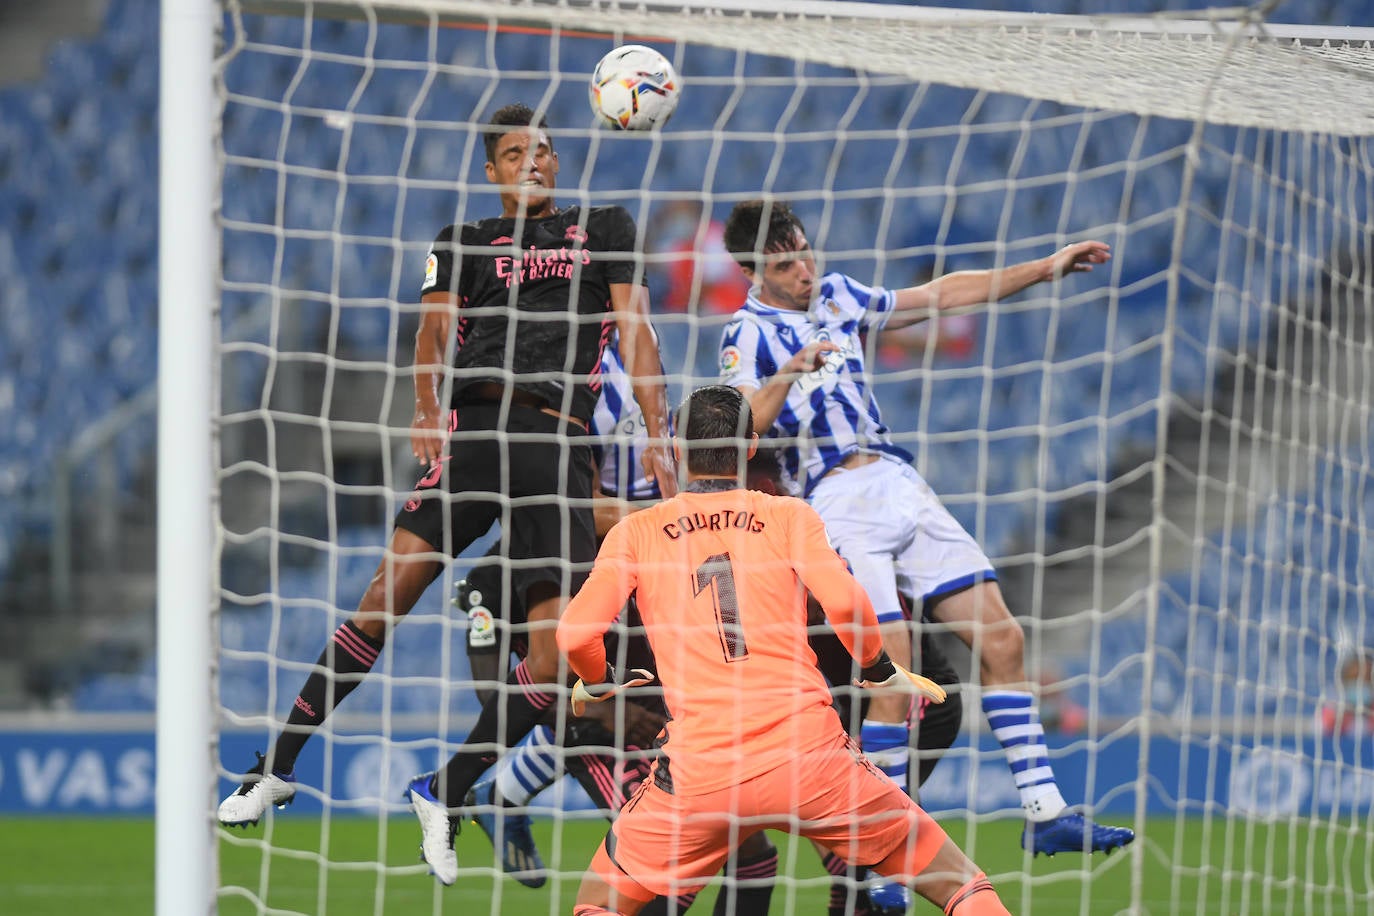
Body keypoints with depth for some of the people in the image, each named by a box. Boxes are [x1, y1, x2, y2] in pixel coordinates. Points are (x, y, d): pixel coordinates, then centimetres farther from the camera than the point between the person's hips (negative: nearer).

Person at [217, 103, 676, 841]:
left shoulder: (604, 227, 21)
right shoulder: (466, 243, 20)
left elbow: (635, 329, 13)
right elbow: (435, 325, 5)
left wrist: (658, 436, 1)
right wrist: (427, 405, -14)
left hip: (561, 448, 1)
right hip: (477, 427, -1)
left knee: (555, 659, -9)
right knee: (384, 602, -13)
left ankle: (446, 792, 7)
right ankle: (278, 767, -2)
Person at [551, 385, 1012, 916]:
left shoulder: (635, 534, 11)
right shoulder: (790, 517, 9)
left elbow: (575, 635, -1)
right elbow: (844, 603, -6)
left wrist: (596, 683, 21)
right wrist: (881, 672, 12)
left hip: (699, 771, 0)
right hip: (808, 751, 0)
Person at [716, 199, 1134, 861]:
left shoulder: (836, 297, 16)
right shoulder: (747, 335, -3)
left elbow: (944, 294, 25)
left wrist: (1046, 268, 24)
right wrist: (787, 376, -33)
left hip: (899, 482, 7)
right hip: (836, 505, -7)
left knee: (999, 640, -1)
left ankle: (1045, 813, 4)